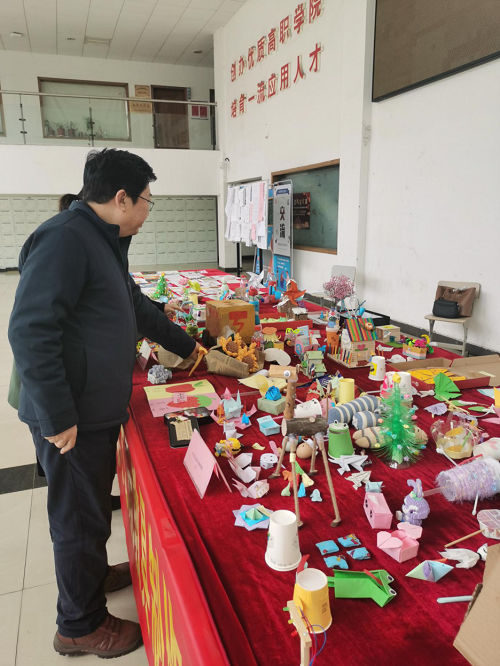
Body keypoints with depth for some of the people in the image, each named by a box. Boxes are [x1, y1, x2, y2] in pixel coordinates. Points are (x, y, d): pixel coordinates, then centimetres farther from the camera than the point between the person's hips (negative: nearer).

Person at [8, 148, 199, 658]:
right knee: (80, 518, 8)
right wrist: (58, 418, -23)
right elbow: (29, 333, -26)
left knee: (92, 506, 25)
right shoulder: (64, 239, -20)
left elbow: (137, 308, 24)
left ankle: (92, 574, 48)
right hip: (69, 418, -9)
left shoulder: (103, 242, 13)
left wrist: (189, 348, 28)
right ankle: (80, 626, 29)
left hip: (98, 408, 9)